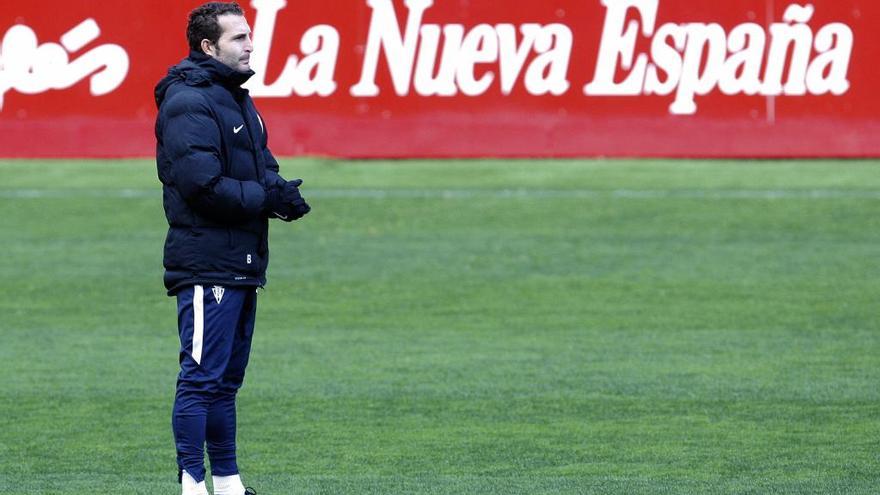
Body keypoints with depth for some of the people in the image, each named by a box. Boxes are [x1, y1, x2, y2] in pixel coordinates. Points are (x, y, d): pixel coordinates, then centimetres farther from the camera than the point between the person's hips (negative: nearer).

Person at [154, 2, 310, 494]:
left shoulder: (237, 98, 18)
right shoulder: (188, 102, -14)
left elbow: (262, 165, 22)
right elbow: (202, 184, -23)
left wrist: (278, 190, -1)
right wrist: (268, 198, -15)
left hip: (243, 265, 10)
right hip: (207, 264, -10)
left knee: (226, 379, 14)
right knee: (202, 377, -8)